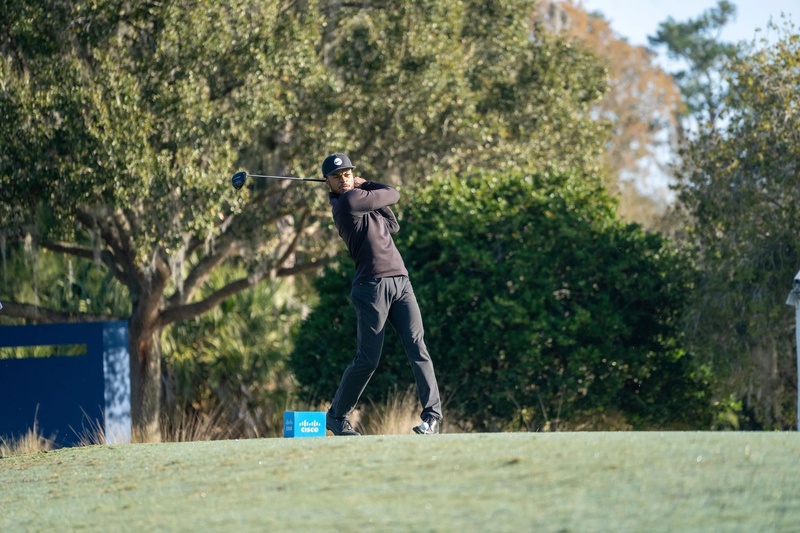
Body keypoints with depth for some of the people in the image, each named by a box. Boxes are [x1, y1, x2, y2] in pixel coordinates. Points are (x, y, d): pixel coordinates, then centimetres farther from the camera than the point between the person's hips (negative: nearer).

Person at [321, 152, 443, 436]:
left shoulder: (358, 199, 19)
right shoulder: (349, 200, -7)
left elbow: (392, 226, 18)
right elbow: (394, 194, 2)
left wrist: (366, 188, 14)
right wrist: (368, 186, 18)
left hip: (401, 282, 7)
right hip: (373, 286, -7)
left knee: (417, 349, -7)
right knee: (368, 360, -3)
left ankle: (433, 415, -12)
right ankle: (336, 415, 14)